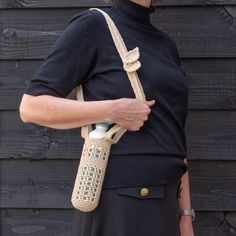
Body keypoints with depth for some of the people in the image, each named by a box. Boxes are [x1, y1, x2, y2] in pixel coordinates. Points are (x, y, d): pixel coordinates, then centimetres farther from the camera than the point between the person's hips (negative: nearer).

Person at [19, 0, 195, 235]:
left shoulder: (166, 44, 15)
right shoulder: (92, 25, -5)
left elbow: (175, 139, 15)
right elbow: (31, 107, -9)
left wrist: (186, 214, 12)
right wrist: (114, 110, -16)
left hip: (164, 202, 7)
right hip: (117, 201, -6)